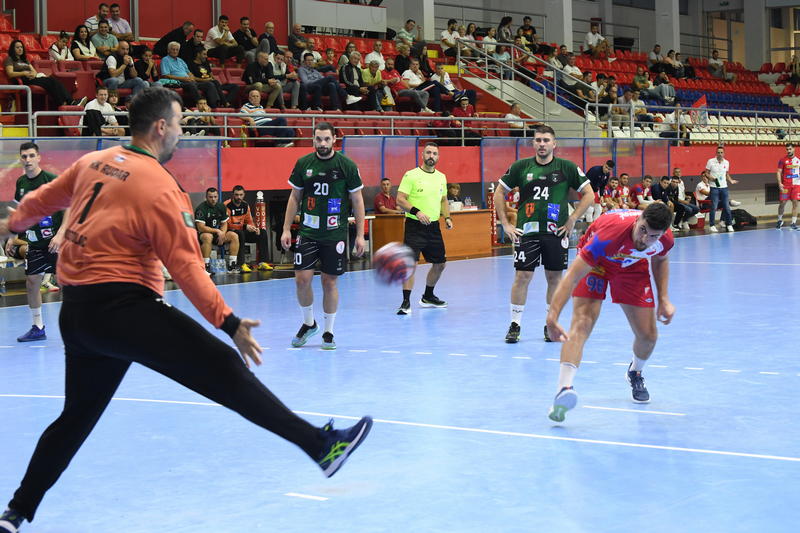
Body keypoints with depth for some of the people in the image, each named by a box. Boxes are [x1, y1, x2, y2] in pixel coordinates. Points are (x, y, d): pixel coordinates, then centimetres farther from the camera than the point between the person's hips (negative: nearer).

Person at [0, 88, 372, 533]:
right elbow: (187, 267, -16)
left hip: (76, 310, 8)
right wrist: (230, 323, -16)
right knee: (223, 367, -12)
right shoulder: (159, 188, -11)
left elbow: (44, 199, 28)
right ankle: (319, 444, -16)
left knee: (76, 416, 20)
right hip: (121, 305, -8)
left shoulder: (92, 163, 11)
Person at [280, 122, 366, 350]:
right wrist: (286, 229, 5)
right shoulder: (303, 164, 3)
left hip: (335, 234, -2)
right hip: (308, 231, 2)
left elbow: (357, 200, 1)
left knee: (330, 282, 2)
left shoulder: (347, 165, -4)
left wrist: (360, 235, -2)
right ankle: (309, 323, 19)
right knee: (302, 278, -5)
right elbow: (295, 197, 11)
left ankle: (328, 332, 16)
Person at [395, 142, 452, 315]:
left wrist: (447, 217, 6)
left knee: (439, 263, 13)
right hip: (415, 226, -6)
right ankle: (406, 302, -9)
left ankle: (428, 297, 32)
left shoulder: (441, 177, 11)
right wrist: (416, 211, -24)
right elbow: (400, 199, -12)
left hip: (434, 226, 6)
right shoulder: (411, 175, -7)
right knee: (411, 263, -14)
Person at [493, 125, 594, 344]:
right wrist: (505, 224, 4)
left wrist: (572, 220, -2)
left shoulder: (567, 167, 0)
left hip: (556, 231, 0)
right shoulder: (521, 167, 2)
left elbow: (589, 194, 4)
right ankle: (515, 324, 7)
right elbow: (499, 192, 9)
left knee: (555, 277, 5)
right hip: (526, 231, 0)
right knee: (522, 276, -3)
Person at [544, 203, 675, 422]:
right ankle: (564, 390, -39)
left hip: (633, 265, 4)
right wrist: (552, 317, -54)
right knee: (582, 323, -27)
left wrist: (664, 299, -4)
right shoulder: (610, 232, -43)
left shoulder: (666, 239, -26)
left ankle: (635, 373, 37)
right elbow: (571, 277, -45)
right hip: (594, 262, -4)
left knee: (648, 335, 2)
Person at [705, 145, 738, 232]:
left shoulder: (726, 162, 7)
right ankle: (712, 225, 3)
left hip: (724, 187, 3)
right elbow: (706, 173, 0)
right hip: (714, 188, -3)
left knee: (727, 207, 3)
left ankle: (729, 225, 12)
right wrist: (711, 178, -19)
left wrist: (731, 180, 1)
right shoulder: (711, 161, -4)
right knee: (714, 207, -5)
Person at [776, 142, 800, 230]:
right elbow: (779, 172, -3)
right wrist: (780, 183, -14)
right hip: (786, 185, -3)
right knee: (782, 203, -2)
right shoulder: (783, 160, -1)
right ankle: (780, 220, 18)